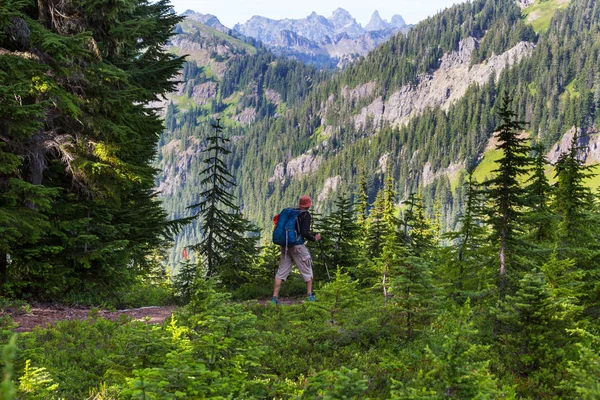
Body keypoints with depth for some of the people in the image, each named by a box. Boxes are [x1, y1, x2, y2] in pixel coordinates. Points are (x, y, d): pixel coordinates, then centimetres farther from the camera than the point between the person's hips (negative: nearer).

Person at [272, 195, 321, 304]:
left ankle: (275, 297, 0)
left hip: (285, 245, 5)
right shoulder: (306, 215, -8)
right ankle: (309, 295, 13)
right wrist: (314, 238, -1)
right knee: (307, 270, 12)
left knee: (281, 271, 6)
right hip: (297, 246, -5)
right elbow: (305, 233, -18)